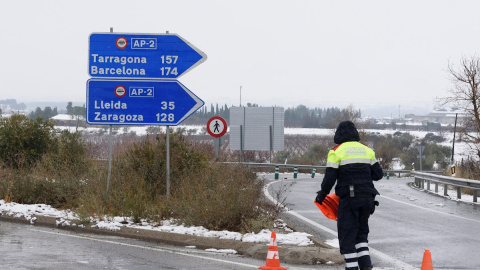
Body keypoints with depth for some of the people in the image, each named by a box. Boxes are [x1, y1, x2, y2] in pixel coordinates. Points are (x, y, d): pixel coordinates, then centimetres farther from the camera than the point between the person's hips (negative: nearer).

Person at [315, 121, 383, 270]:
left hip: (349, 199, -5)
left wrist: (321, 196, 7)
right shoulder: (367, 150, 11)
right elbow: (378, 174, 12)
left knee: (347, 236, 0)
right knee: (361, 233, 17)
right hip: (367, 199, 5)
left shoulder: (336, 152, -2)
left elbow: (329, 178, -7)